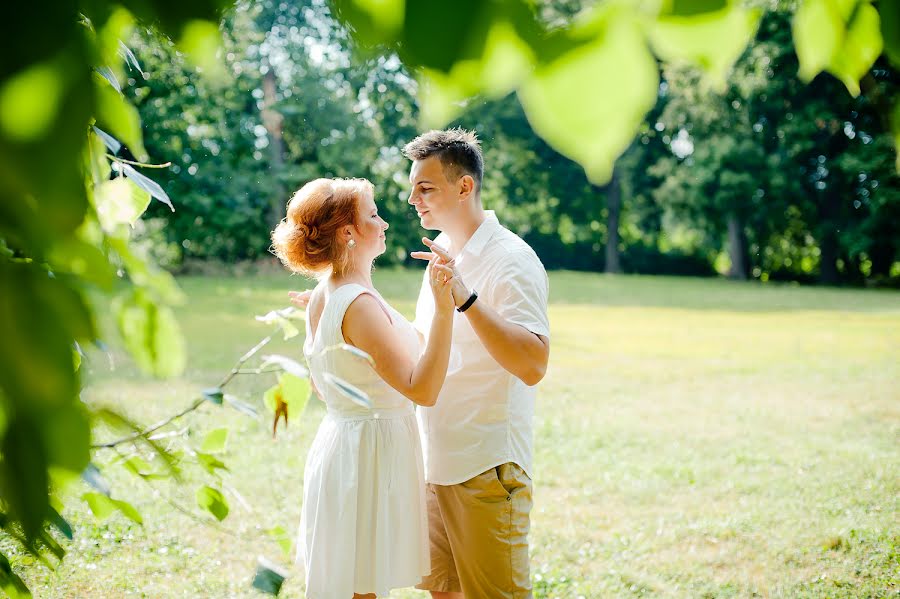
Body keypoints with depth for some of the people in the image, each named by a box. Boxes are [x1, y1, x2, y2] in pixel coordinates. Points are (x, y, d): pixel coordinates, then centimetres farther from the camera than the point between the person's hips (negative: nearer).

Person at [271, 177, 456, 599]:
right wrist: (444, 310, -35)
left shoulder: (322, 295, 7)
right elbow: (422, 390, -29)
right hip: (372, 451, -10)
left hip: (338, 440, 10)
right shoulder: (360, 304, -22)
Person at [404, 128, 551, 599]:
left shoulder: (511, 260, -14)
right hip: (435, 464, 8)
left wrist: (464, 296, -33)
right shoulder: (442, 256, 12)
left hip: (486, 469, -8)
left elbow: (533, 365, -27)